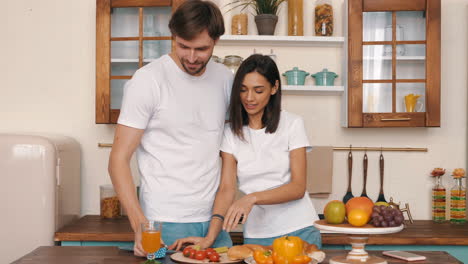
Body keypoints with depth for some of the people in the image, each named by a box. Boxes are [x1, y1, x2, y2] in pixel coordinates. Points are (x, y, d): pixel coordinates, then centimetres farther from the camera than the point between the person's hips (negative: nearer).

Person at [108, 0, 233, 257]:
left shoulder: (225, 78, 4)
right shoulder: (148, 79, -10)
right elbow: (119, 160, -10)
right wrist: (140, 226, -20)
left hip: (214, 220, 5)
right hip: (167, 225, -4)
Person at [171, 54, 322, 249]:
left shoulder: (292, 124, -4)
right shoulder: (231, 133, 3)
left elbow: (298, 187, -10)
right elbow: (227, 189, -5)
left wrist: (253, 198, -25)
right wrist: (210, 236, -20)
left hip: (299, 231, -1)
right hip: (255, 235, 2)